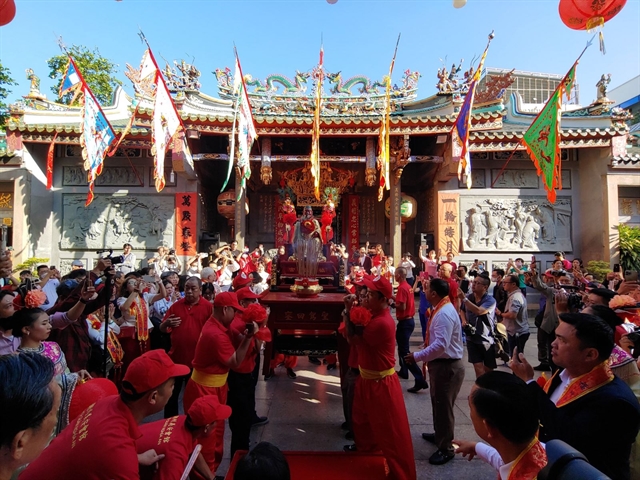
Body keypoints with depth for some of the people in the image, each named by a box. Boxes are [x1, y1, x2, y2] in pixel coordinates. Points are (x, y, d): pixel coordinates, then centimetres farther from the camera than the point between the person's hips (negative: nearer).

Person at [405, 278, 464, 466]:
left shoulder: (444, 313, -25)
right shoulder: (442, 309, 8)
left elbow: (441, 345, -32)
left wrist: (417, 356, -26)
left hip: (447, 366, -10)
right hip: (442, 364, 10)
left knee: (443, 406, 4)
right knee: (439, 403, 25)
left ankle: (446, 448, 21)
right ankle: (440, 435, 44)